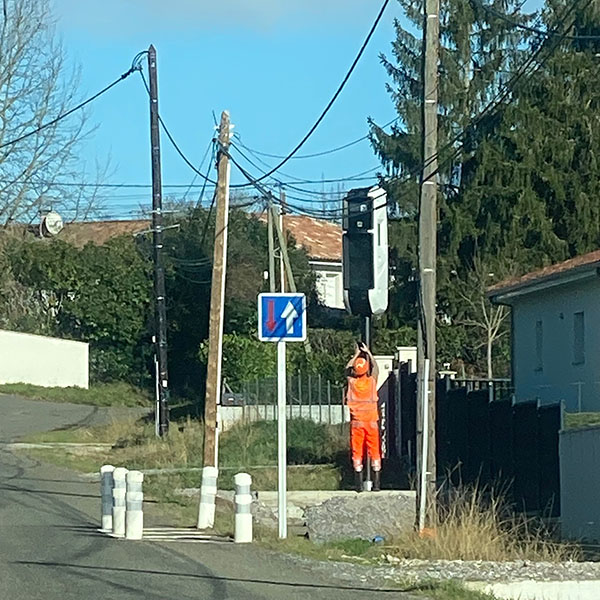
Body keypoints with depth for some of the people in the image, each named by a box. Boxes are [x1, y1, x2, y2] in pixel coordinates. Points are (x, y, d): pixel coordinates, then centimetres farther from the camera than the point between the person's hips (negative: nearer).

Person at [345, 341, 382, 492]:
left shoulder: (352, 382, -5)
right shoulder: (372, 381, -5)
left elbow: (347, 368, 17)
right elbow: (375, 367, 16)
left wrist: (356, 354, 25)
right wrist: (368, 352, 25)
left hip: (357, 422, 0)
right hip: (371, 421, 0)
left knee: (357, 452, 2)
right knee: (374, 452, 3)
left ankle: (359, 484, -1)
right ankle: (376, 483, 0)